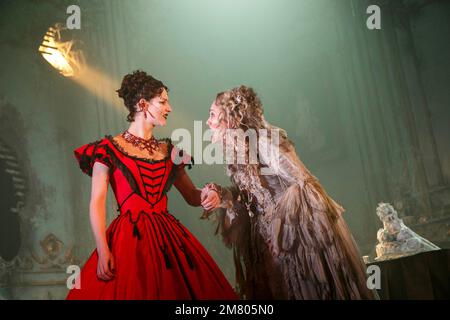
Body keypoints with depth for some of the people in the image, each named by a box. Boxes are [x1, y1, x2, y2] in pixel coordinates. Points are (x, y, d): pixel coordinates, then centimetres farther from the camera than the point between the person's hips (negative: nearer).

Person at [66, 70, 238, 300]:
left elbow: (191, 196, 17)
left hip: (168, 237, 5)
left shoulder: (169, 151, 13)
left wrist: (206, 195, -7)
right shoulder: (109, 149, -1)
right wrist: (103, 251, -16)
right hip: (129, 238, -4)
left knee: (174, 289, 2)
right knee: (128, 291, -5)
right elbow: (97, 202, -7)